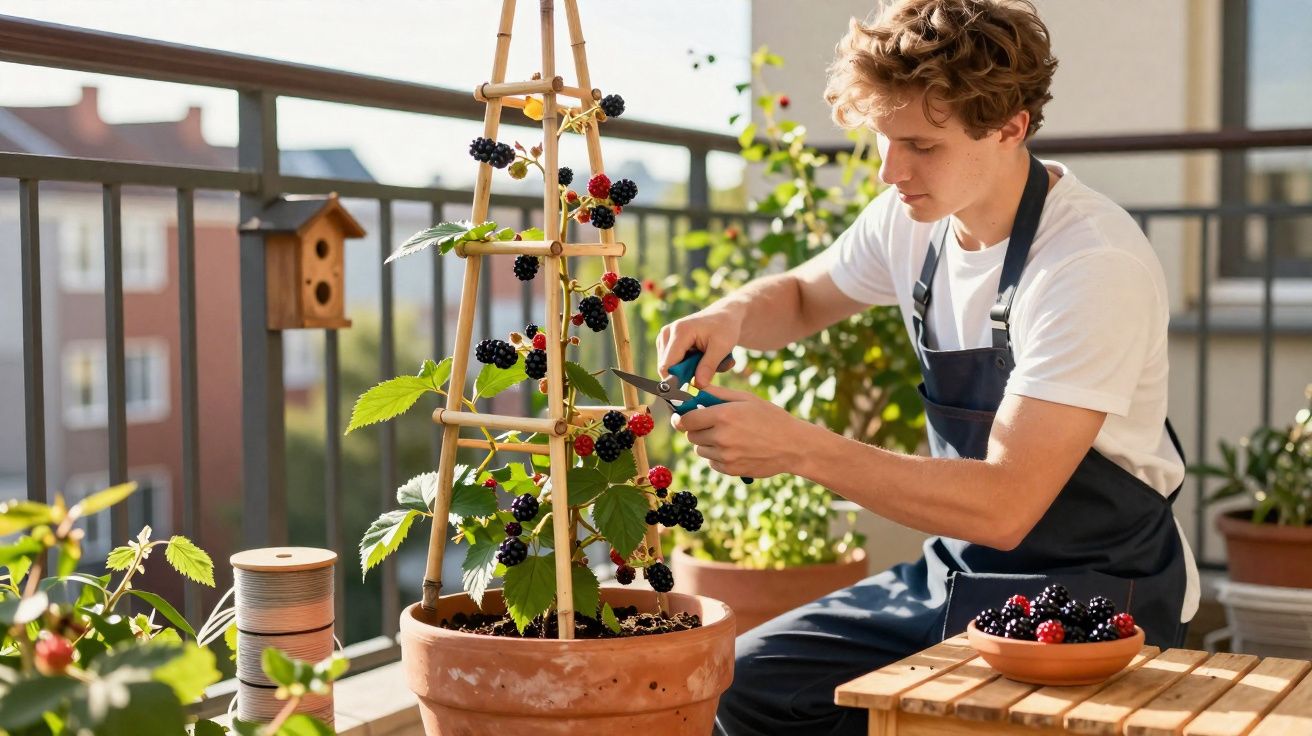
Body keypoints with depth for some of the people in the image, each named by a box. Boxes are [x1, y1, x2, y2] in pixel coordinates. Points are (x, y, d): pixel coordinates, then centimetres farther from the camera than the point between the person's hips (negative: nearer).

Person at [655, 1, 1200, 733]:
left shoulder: (1094, 266, -25)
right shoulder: (912, 216, -2)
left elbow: (1003, 505, -29)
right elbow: (800, 296, 18)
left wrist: (801, 447, -32)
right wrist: (729, 317, -6)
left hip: (1094, 594, -7)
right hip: (957, 573, 7)